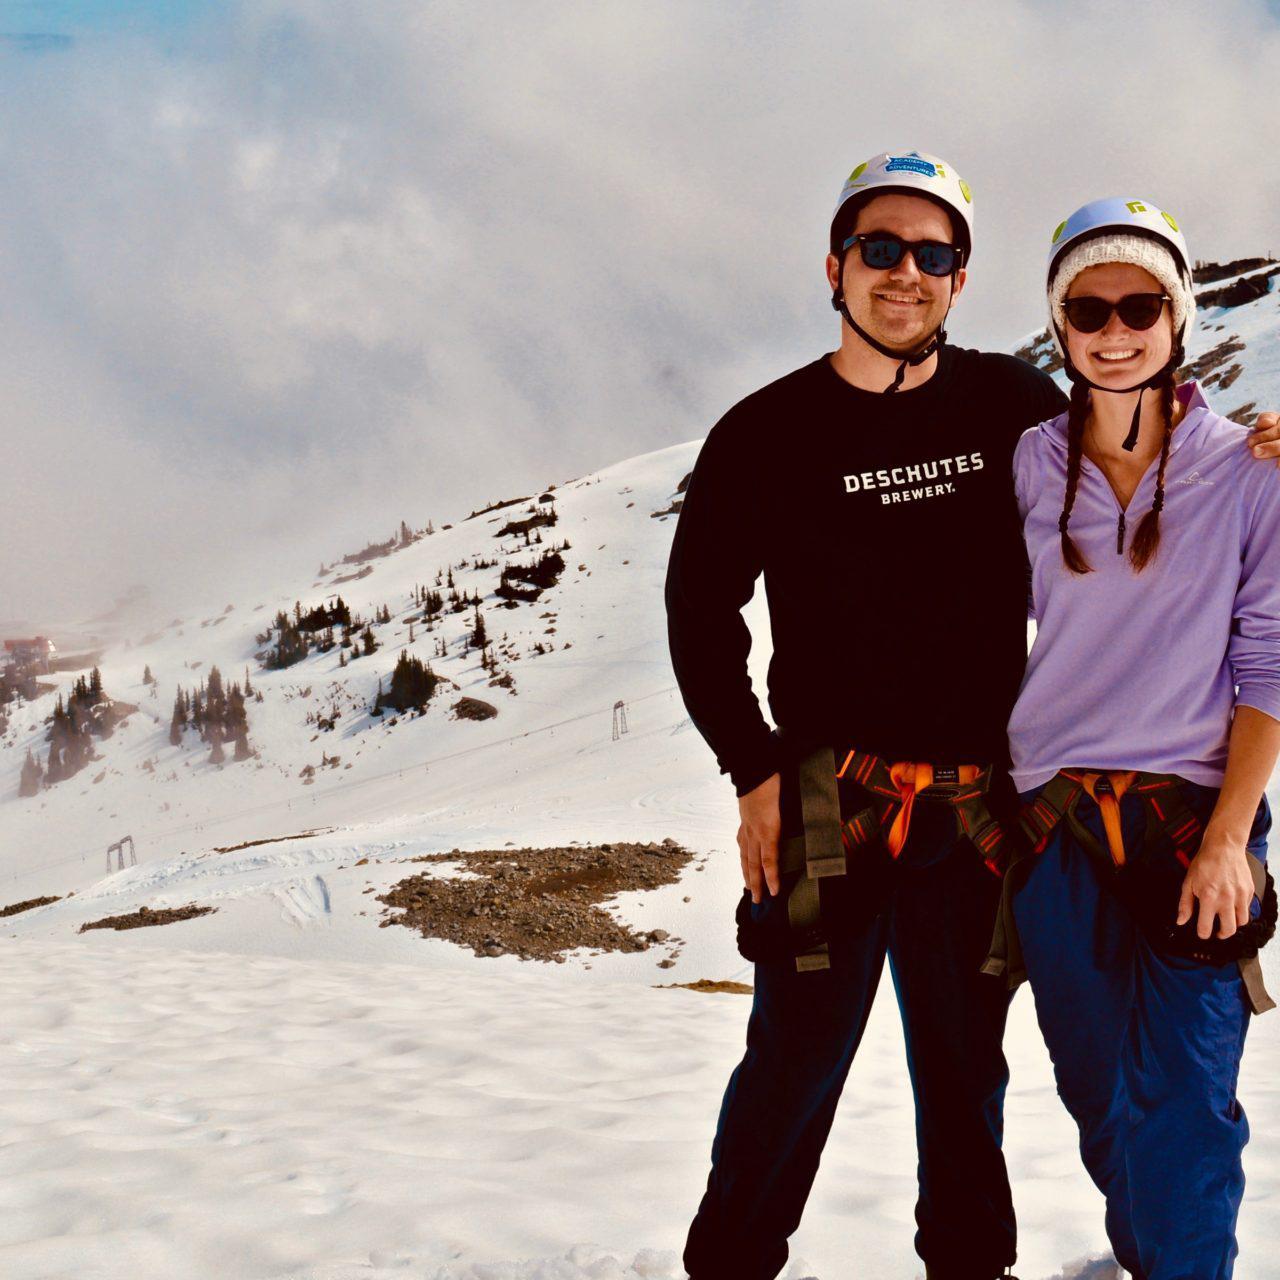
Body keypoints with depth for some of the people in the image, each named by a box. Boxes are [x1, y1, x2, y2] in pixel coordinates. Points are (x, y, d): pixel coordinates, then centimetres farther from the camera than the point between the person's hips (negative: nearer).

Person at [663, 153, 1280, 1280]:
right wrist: (754, 772, -2)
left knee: (967, 1063, 13)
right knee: (797, 1061, 0)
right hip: (828, 798, -2)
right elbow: (701, 608, 5)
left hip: (981, 798, 2)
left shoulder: (1017, 408, 3)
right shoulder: (767, 436, -2)